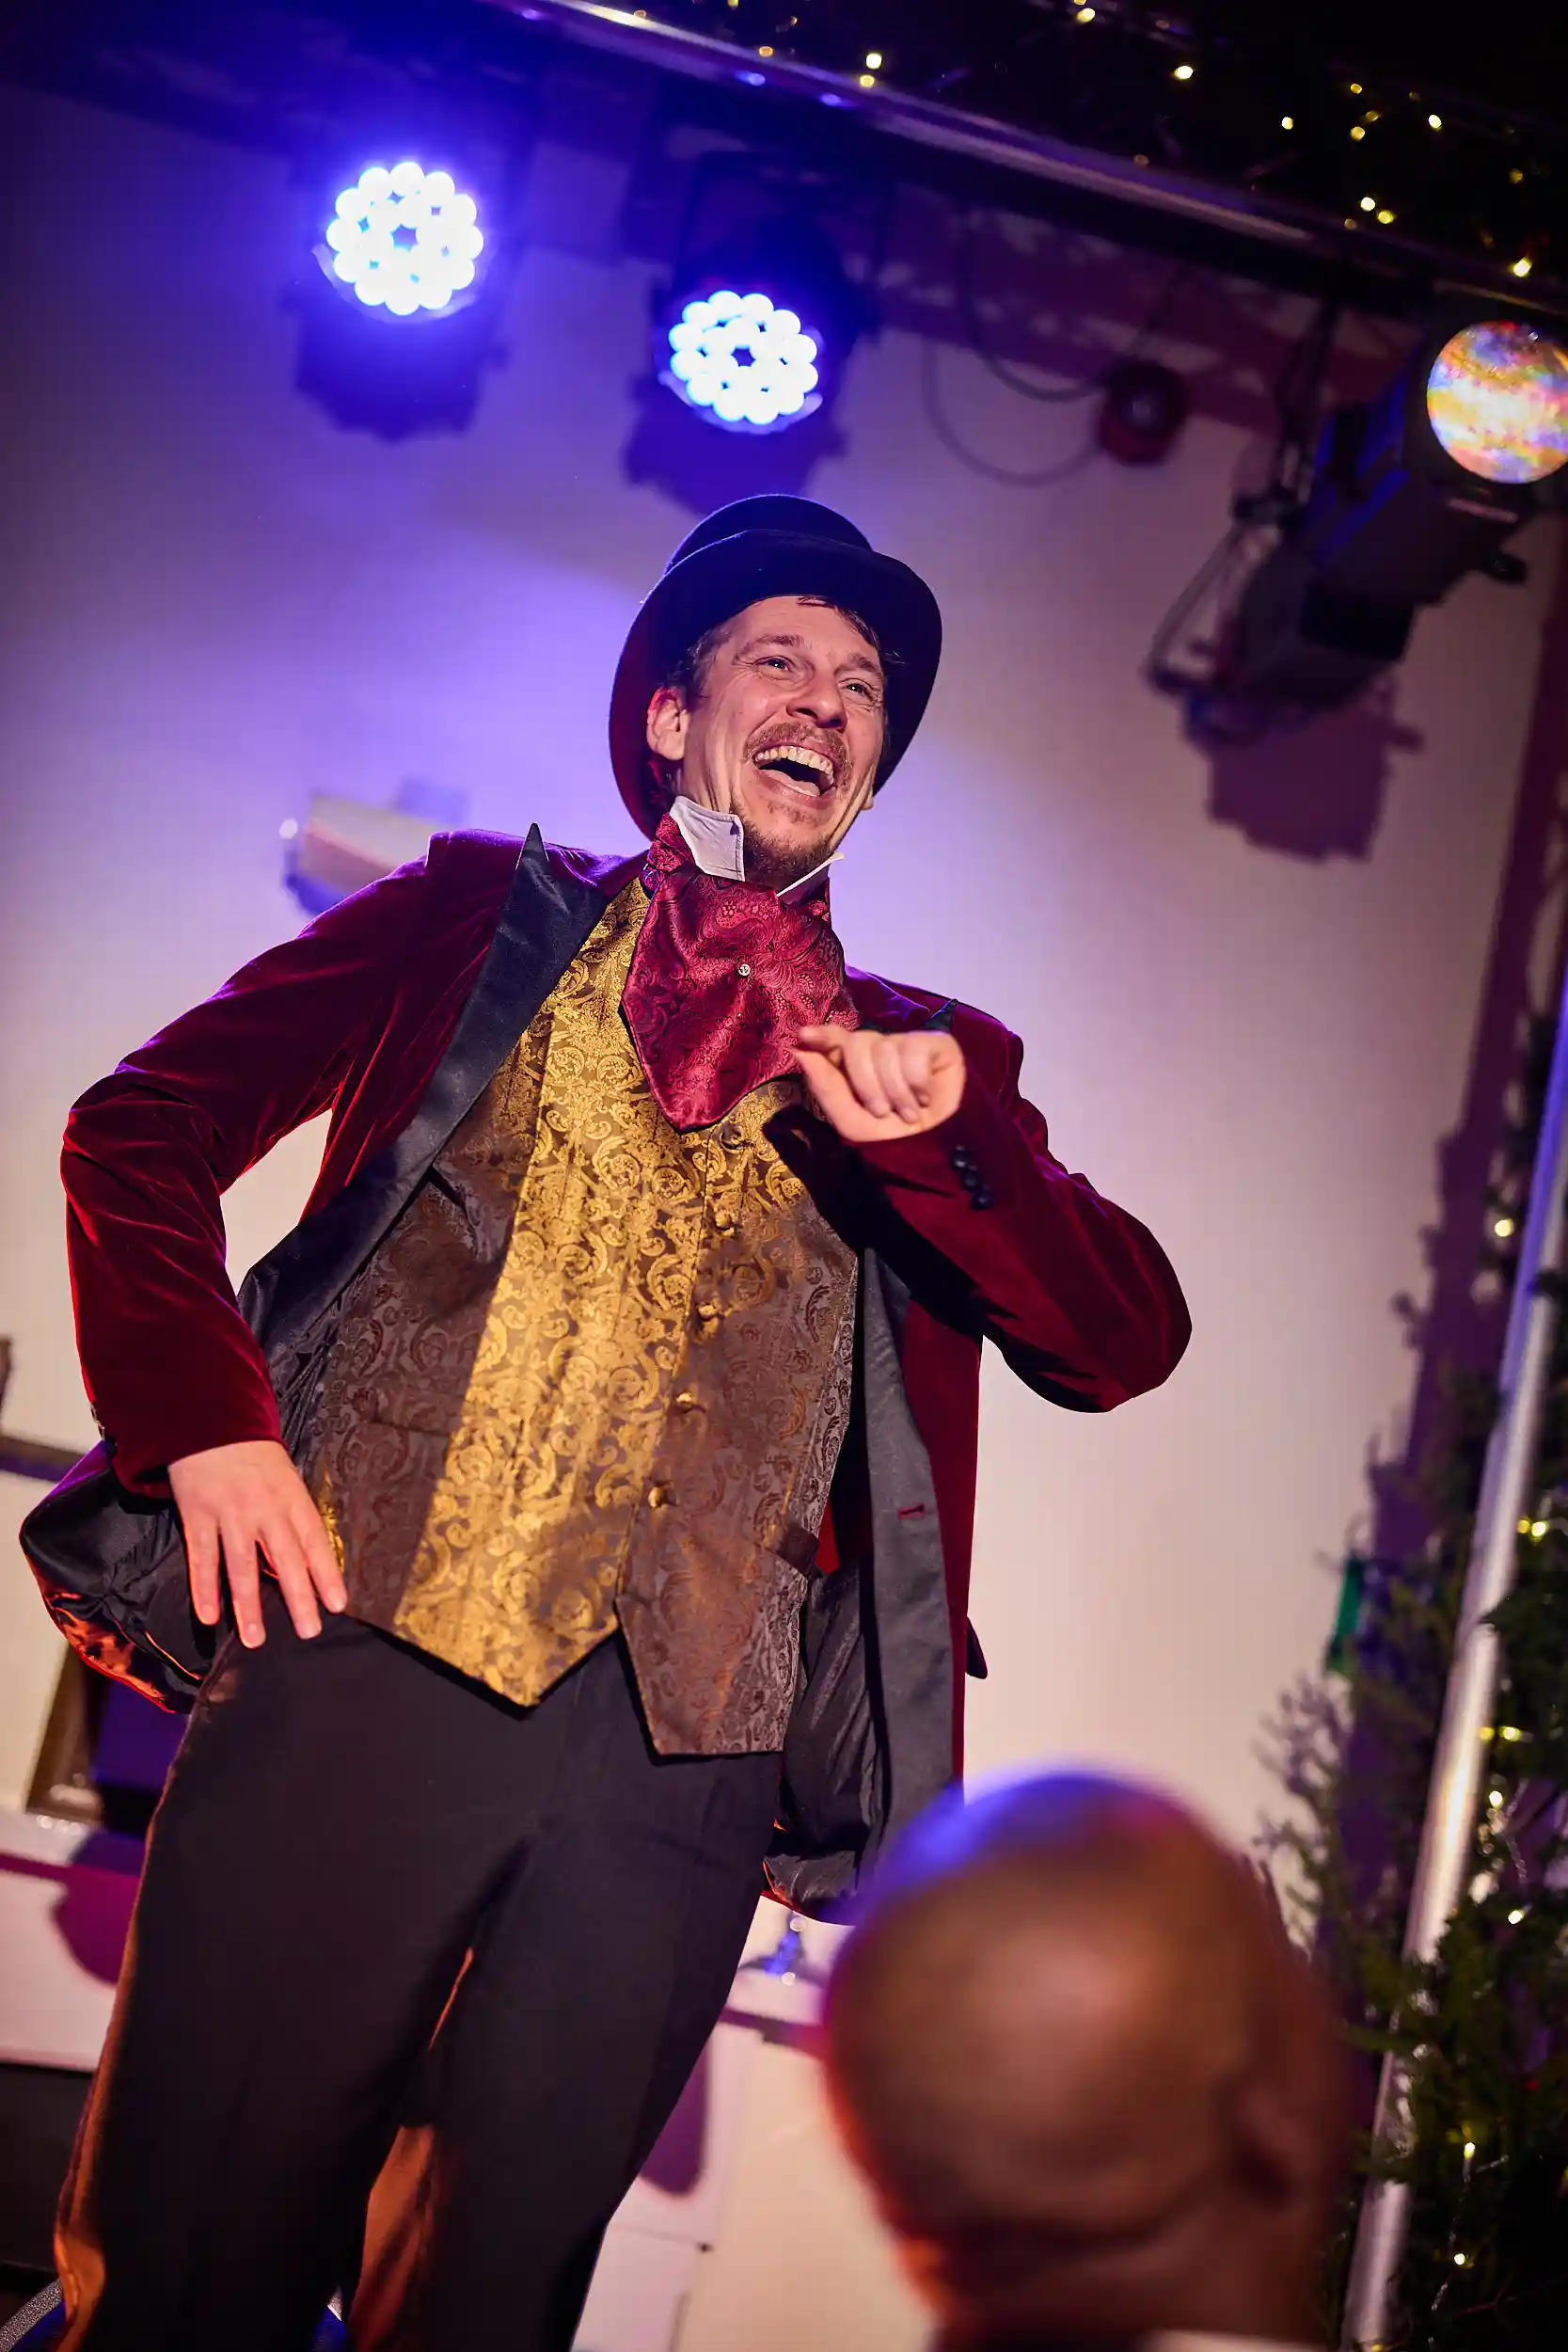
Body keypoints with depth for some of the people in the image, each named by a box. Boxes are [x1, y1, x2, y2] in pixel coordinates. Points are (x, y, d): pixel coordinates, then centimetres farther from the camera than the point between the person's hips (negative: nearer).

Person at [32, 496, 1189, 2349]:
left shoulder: (925, 1064, 18)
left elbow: (1123, 1337, 6)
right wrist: (201, 1418, -6)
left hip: (677, 1747, 2)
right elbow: (144, 1125, 10)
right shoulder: (482, 921, 14)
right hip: (364, 1650, -1)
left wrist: (941, 1135, -11)